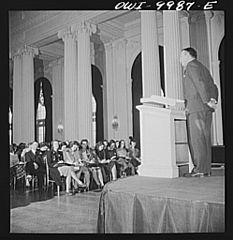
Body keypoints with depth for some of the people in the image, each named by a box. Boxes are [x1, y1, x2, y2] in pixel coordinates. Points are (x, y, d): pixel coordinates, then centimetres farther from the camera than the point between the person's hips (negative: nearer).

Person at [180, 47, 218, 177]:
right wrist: (214, 100, 8)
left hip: (197, 108, -9)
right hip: (205, 109, 9)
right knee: (204, 139, 7)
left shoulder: (191, 65, -1)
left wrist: (207, 101, -16)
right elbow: (213, 87, 20)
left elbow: (200, 83, -15)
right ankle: (206, 169, 8)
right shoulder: (202, 67, 27)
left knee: (197, 138, -9)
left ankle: (201, 169, -10)